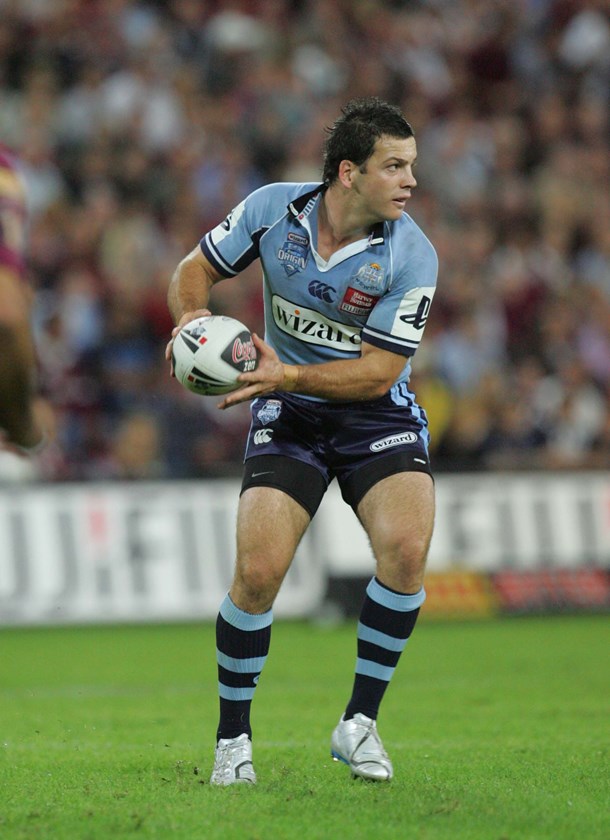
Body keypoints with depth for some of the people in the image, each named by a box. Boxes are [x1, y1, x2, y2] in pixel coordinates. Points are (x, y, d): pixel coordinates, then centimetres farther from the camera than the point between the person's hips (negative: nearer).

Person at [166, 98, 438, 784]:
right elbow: (197, 269, 4)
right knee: (257, 572, -15)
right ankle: (232, 737, 7)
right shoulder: (273, 210, -10)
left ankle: (359, 724, -8)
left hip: (375, 415, -1)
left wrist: (290, 373, -29)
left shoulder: (412, 256, -17)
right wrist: (191, 320, -17)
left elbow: (379, 369, -17)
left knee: (406, 547, -25)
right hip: (288, 417, 1)